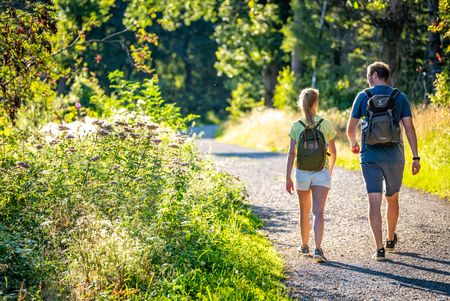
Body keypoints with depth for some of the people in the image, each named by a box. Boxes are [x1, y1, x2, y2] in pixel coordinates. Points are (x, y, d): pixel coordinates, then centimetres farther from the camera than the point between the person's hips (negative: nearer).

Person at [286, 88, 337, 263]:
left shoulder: (296, 126, 0)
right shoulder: (325, 124, -1)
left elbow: (291, 153, -5)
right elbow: (333, 152, 7)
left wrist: (288, 178, -3)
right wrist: (330, 170, 25)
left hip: (302, 173, 1)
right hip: (321, 173, -1)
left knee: (304, 212, 17)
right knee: (318, 212, -8)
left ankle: (304, 246, 31)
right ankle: (318, 249, -22)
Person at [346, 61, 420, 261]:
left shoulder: (363, 97, 1)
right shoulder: (400, 97, 3)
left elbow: (350, 128, 4)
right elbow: (409, 127, -4)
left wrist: (353, 144, 26)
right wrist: (415, 157, -2)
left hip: (370, 157, -2)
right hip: (394, 157, 2)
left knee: (374, 202, -5)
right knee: (392, 199, 20)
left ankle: (379, 248, -14)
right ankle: (391, 240, 36)